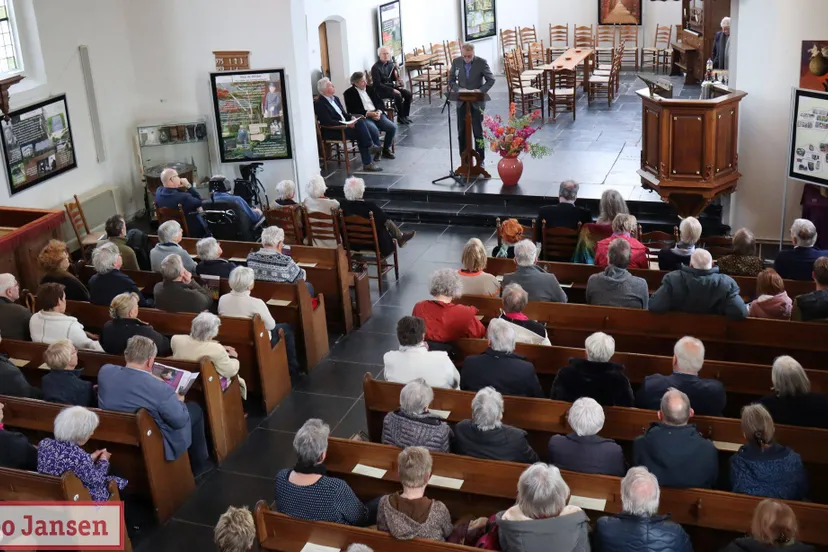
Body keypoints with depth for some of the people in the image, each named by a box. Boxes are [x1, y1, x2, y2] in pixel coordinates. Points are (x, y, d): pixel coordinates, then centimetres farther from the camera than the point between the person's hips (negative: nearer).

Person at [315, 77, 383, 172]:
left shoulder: (335, 98, 15)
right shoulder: (320, 104, -13)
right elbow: (328, 122, -21)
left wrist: (351, 117, 1)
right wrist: (347, 124, -23)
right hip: (332, 131, -8)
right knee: (360, 133, -24)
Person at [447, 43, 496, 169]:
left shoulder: (482, 62, -10)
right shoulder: (456, 62, -1)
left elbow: (491, 80, -7)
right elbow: (451, 80, 4)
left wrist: (481, 90, -22)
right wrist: (458, 89, -15)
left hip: (477, 102, -3)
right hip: (462, 102, 3)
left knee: (478, 131, 1)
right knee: (462, 132, 6)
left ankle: (481, 159, 13)